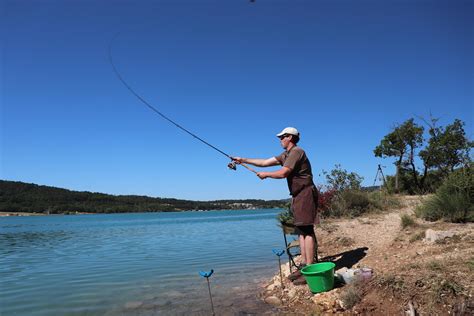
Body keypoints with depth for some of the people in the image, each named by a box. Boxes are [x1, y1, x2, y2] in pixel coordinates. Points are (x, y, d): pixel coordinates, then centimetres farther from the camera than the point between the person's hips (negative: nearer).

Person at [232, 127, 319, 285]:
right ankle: (303, 265, 14)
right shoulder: (286, 155, 18)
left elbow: (282, 173, -19)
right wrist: (243, 160, 16)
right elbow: (265, 162, 17)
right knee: (301, 230, 9)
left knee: (307, 230, -11)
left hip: (305, 193, -10)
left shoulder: (296, 152, -11)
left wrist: (265, 175, -2)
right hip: (298, 195, 10)